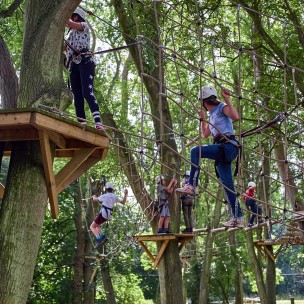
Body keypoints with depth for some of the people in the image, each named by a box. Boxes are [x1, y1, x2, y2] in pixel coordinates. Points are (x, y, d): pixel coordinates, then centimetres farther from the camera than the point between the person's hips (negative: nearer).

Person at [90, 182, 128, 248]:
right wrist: (125, 194, 20)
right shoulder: (114, 197, 4)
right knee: (96, 225, 25)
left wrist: (94, 197, 29)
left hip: (103, 214, -7)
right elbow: (123, 202, 13)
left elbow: (95, 200, 5)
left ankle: (99, 239, -19)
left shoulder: (104, 196, -11)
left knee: (92, 227, 0)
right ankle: (103, 237, 6)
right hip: (108, 216, 7)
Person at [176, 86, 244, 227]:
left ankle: (191, 185, -26)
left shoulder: (222, 108, 1)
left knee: (195, 151, -23)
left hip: (228, 146, -9)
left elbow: (236, 117, -21)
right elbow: (205, 135, 36)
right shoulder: (212, 115, 25)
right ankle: (238, 218, 6)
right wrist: (202, 118, 34)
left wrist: (227, 100, -20)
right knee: (227, 185, 4)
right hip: (223, 151, 9)